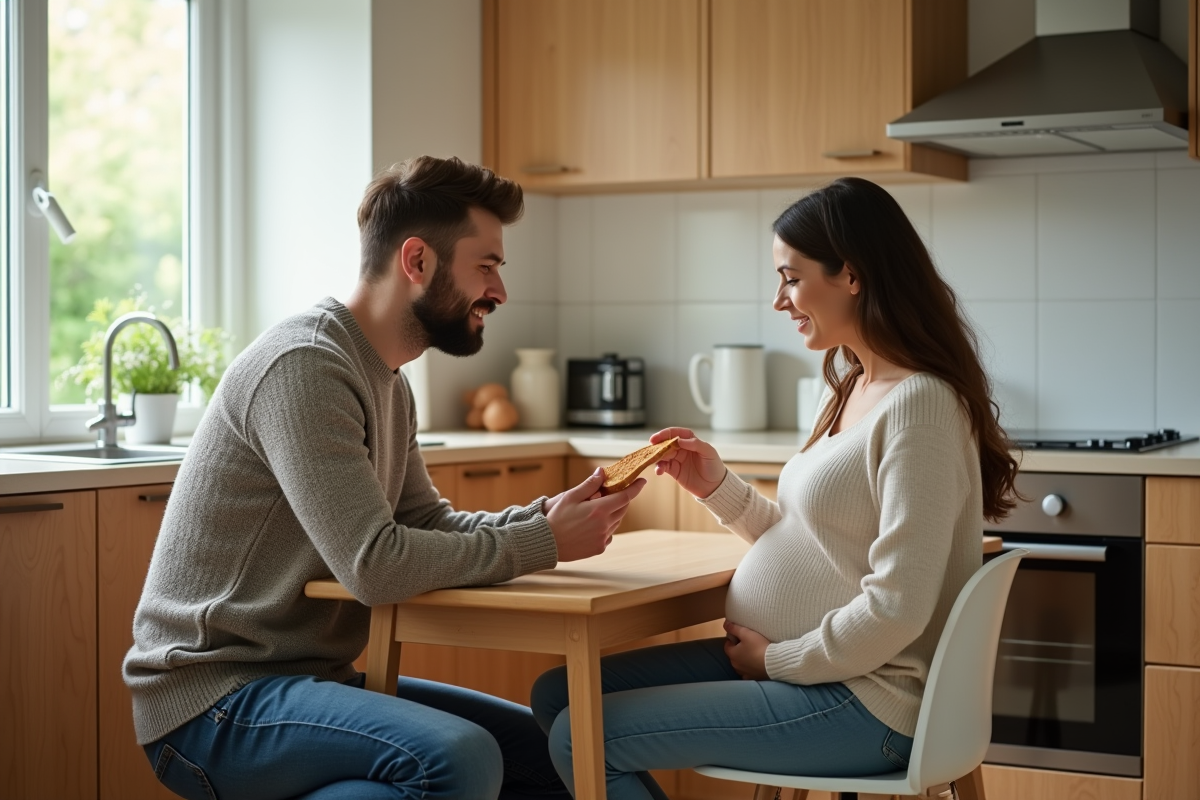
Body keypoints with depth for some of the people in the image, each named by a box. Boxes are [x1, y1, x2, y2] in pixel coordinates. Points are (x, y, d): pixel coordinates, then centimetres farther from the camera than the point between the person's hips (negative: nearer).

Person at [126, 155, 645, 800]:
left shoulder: (388, 384, 13)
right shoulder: (303, 367, -20)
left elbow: (427, 524, 12)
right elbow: (375, 564, -26)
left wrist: (550, 514, -4)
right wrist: (545, 543, -17)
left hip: (314, 675, 9)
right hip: (212, 700, -9)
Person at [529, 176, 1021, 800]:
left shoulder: (918, 404, -19)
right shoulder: (854, 390, 11)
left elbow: (896, 610, -23)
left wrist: (778, 659, -11)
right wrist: (717, 489, 3)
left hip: (862, 701, -9)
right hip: (791, 665, 9)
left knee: (582, 738, -13)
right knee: (556, 695, 7)